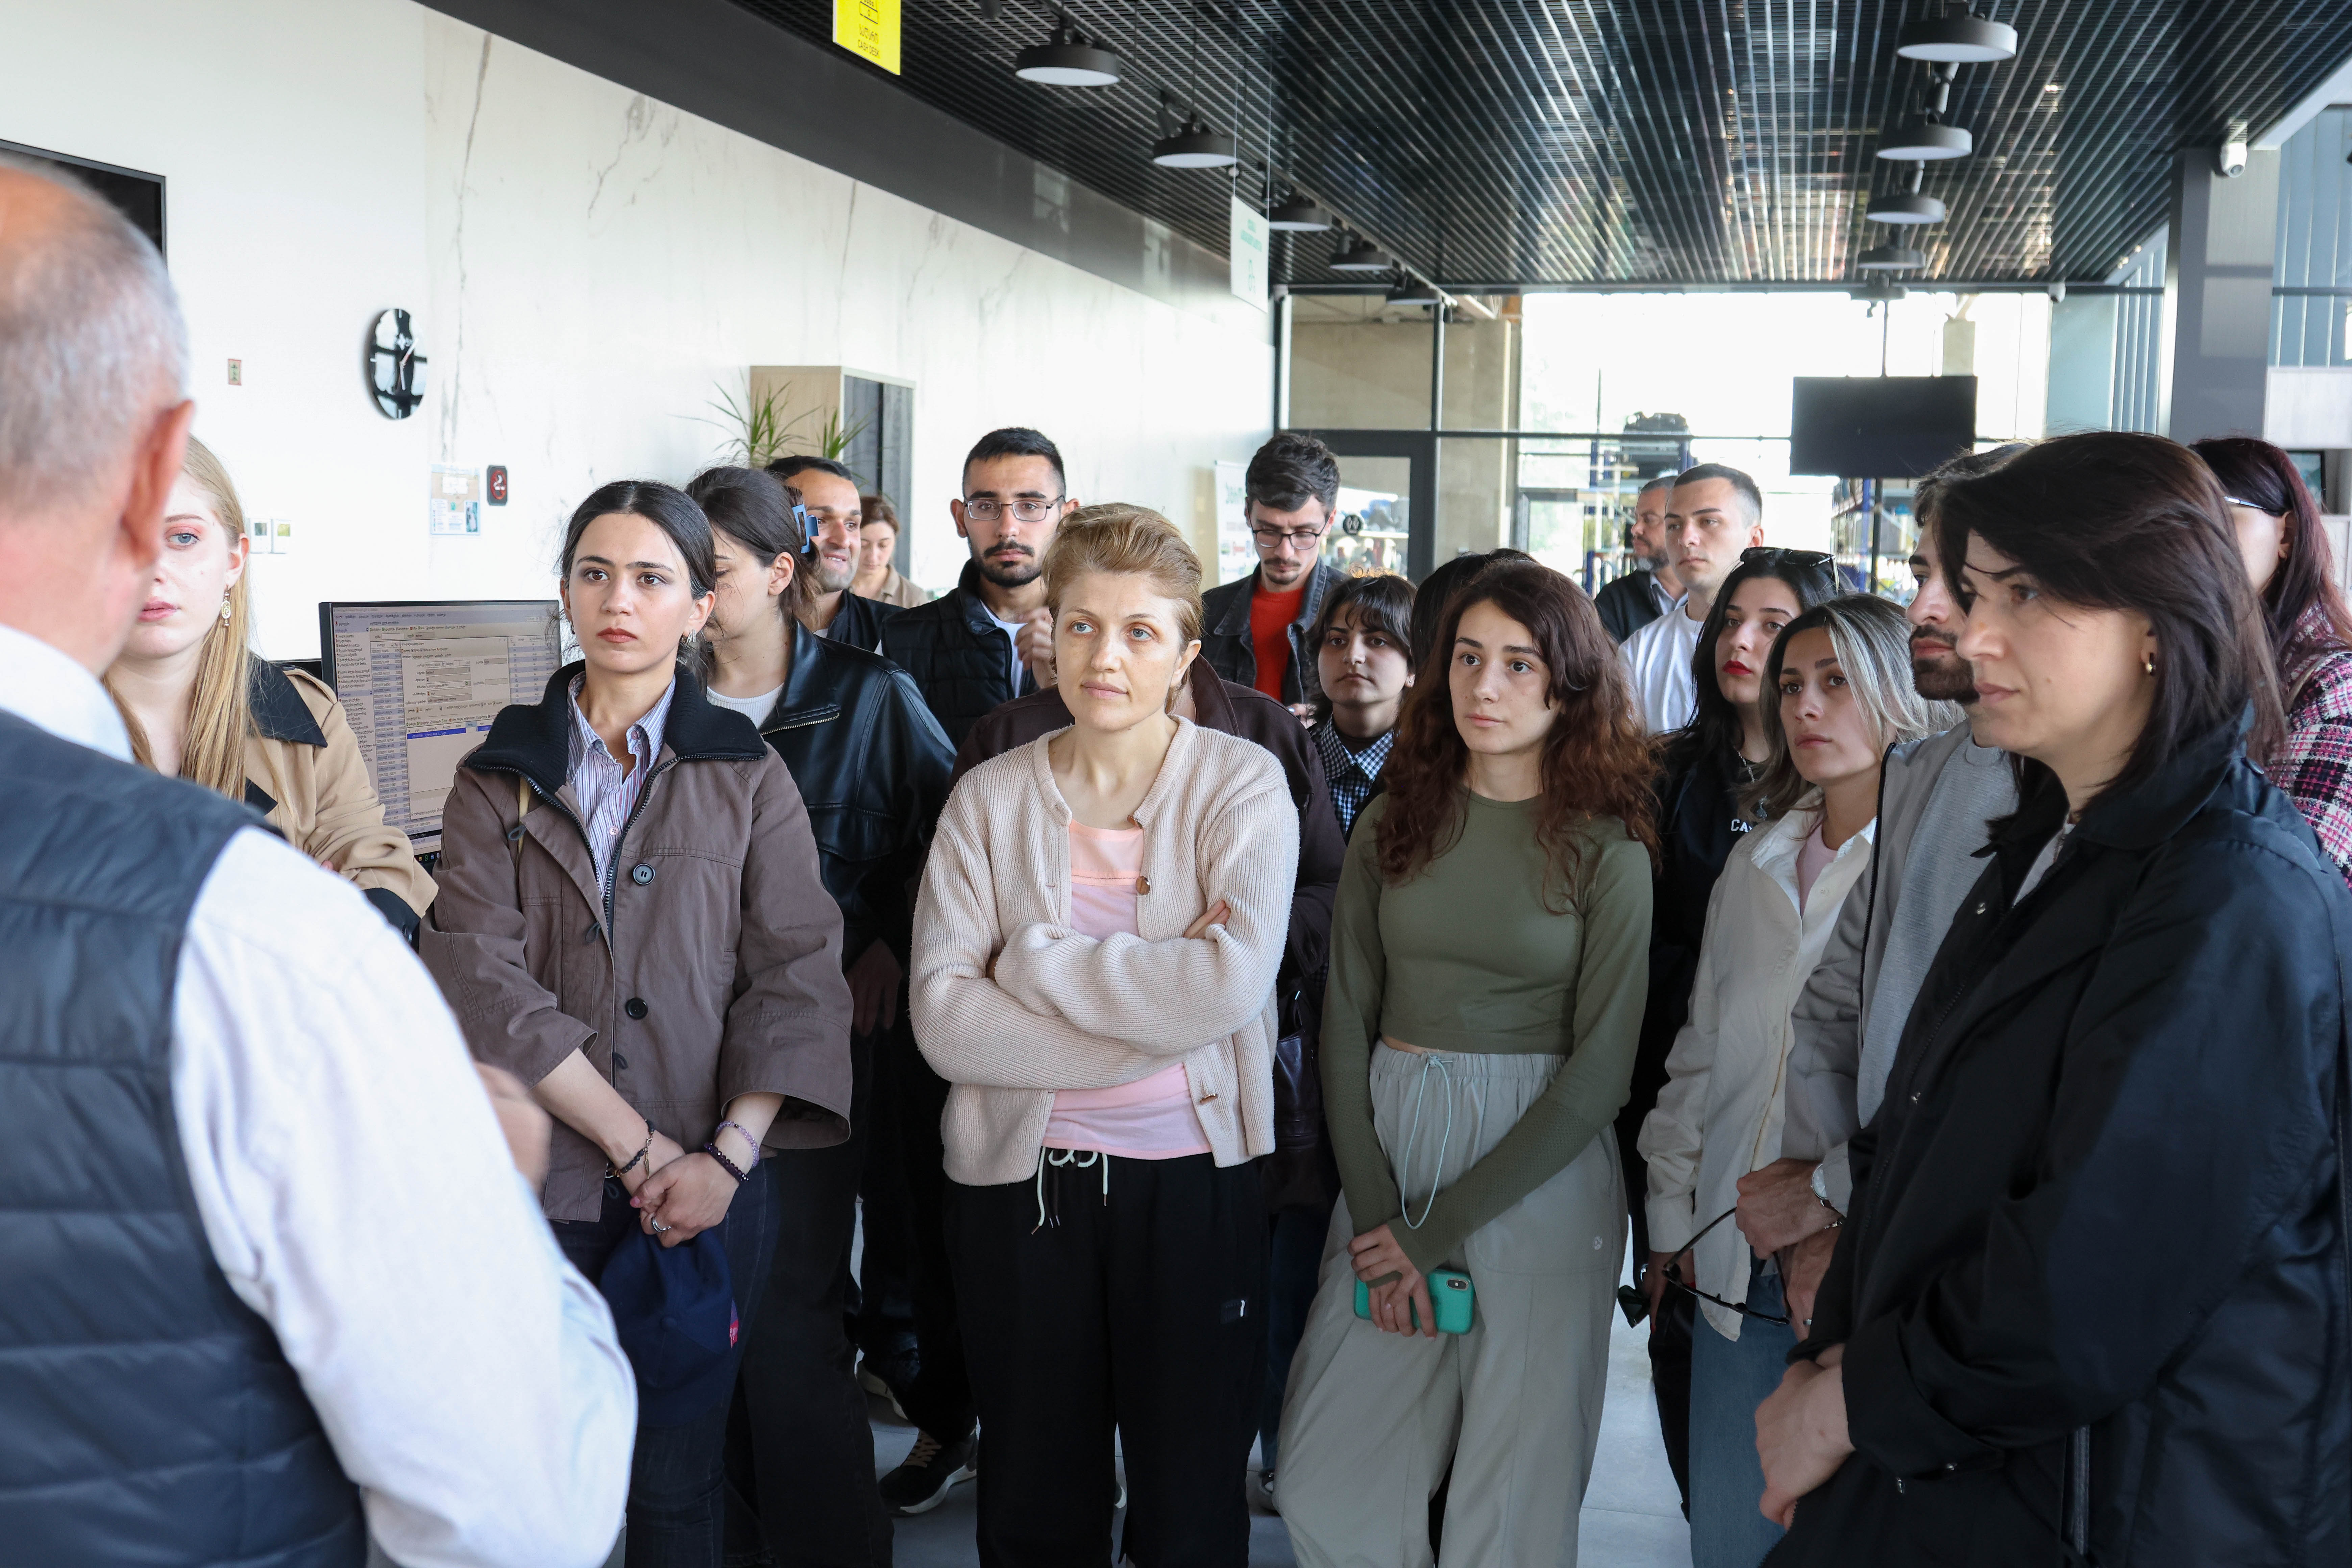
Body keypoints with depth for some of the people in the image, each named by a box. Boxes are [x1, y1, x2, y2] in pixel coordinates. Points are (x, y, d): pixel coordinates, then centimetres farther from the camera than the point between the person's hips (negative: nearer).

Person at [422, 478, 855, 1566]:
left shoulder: (748, 776, 6)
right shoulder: (497, 778, 6)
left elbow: (798, 976, -2)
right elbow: (478, 975, -6)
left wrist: (727, 1157, -14)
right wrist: (633, 1141, -13)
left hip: (710, 1187, 0)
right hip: (541, 1181, 1)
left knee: (677, 1478, 7)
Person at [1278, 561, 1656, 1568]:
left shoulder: (1607, 850, -4)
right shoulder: (1393, 825, 4)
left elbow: (1601, 1069, -8)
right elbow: (1346, 1022, 4)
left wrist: (1439, 1230, -11)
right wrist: (1374, 1212, -7)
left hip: (1539, 1173, -3)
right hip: (1386, 1150, 3)